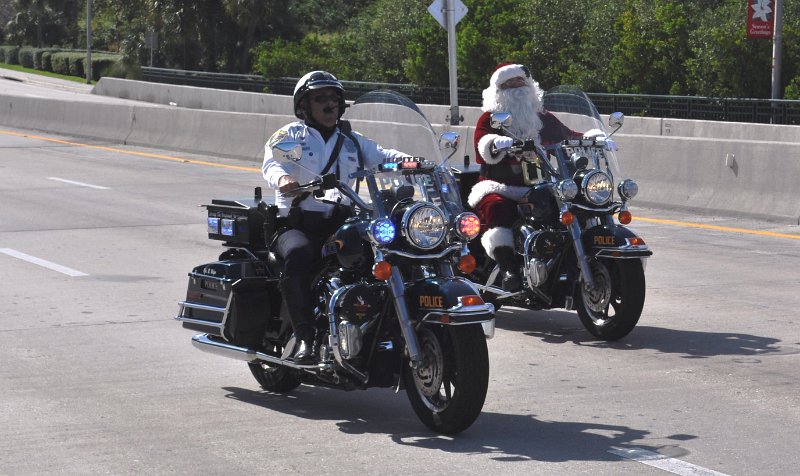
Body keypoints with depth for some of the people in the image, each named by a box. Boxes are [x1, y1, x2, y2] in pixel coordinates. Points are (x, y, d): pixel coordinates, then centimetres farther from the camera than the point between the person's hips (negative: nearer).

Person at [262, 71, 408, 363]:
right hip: (296, 222, -4)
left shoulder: (351, 141, 24)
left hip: (340, 222, 4)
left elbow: (380, 156, 9)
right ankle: (304, 338, -37)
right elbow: (272, 162, -9)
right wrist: (282, 178, -35)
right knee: (299, 257, -37)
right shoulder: (290, 135, 10)